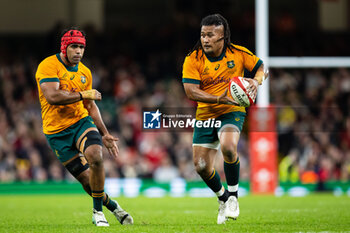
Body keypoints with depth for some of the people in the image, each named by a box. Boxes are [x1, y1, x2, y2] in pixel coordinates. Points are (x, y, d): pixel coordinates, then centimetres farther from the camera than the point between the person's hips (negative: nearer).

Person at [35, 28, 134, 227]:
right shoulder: (49, 66, -12)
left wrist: (104, 134, 18)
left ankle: (98, 210, -9)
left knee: (96, 156, -26)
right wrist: (83, 94, -17)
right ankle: (112, 206, 21)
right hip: (57, 132, -4)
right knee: (86, 179, -6)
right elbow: (52, 96, -26)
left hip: (81, 121, 4)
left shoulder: (85, 72, 10)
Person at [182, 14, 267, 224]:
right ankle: (223, 198, 30)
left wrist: (256, 81, -15)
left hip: (232, 112, -2)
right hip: (204, 116, 2)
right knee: (202, 166, 0)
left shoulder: (238, 53, -7)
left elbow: (261, 67, 8)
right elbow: (191, 91, -17)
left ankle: (233, 196, -11)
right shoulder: (193, 60, -9)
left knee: (228, 147, -32)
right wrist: (219, 98, -29)